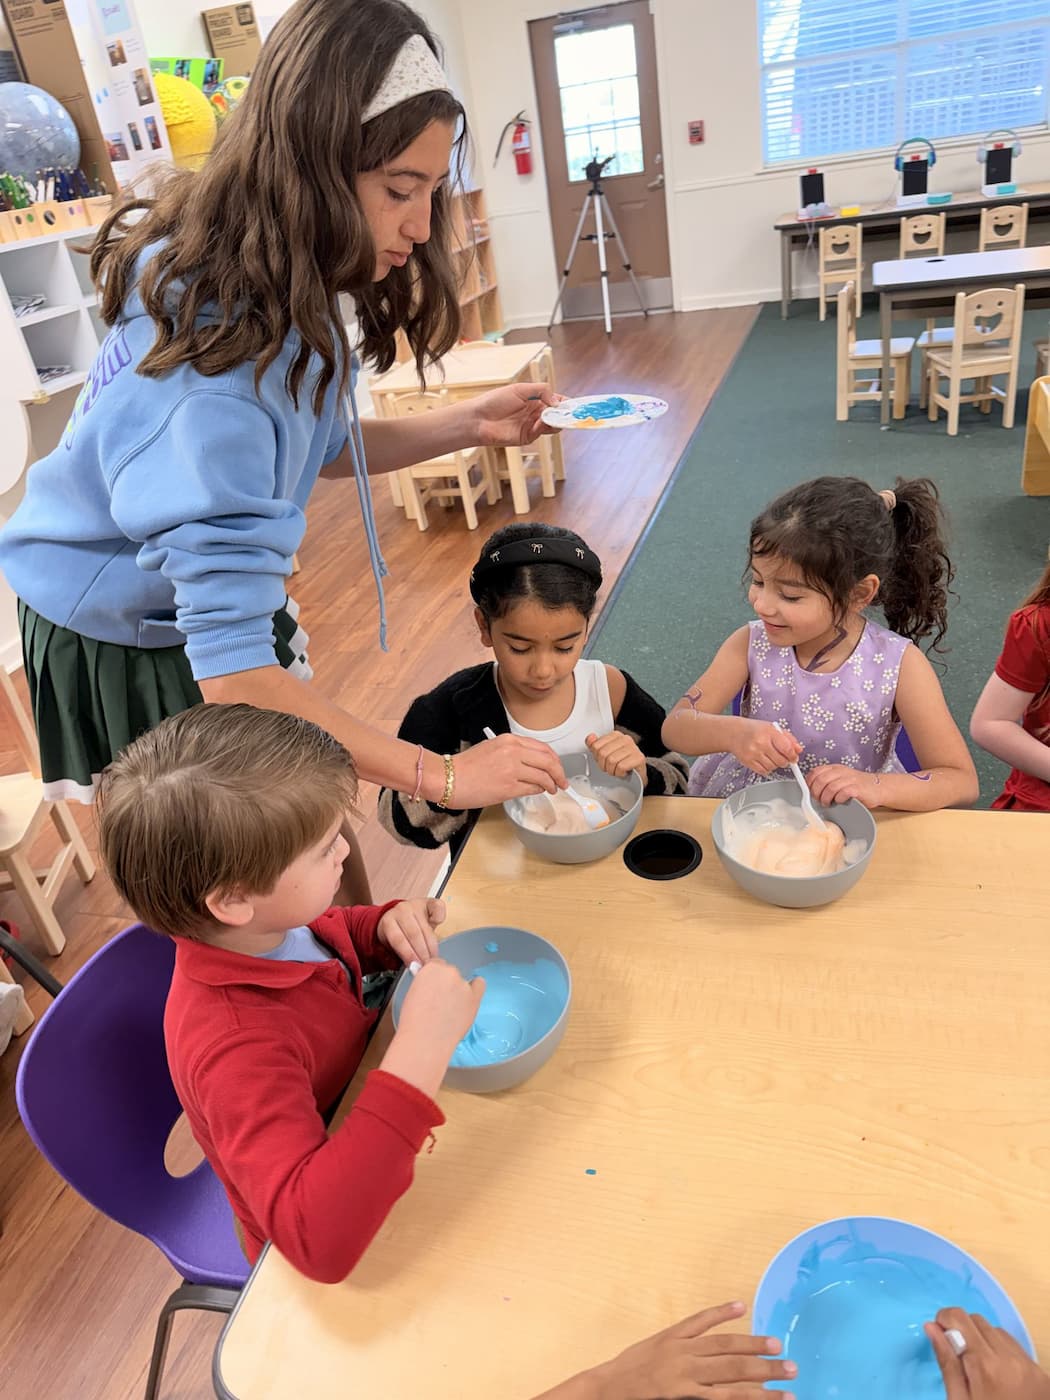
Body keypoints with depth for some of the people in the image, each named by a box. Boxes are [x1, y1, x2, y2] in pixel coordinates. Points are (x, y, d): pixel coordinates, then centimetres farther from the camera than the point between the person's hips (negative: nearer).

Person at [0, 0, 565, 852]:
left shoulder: (286, 288, -12)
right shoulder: (214, 346, -37)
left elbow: (316, 449, 5)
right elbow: (232, 678, -42)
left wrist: (467, 425, -9)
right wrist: (443, 775, -38)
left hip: (220, 602, 7)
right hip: (130, 652, -7)